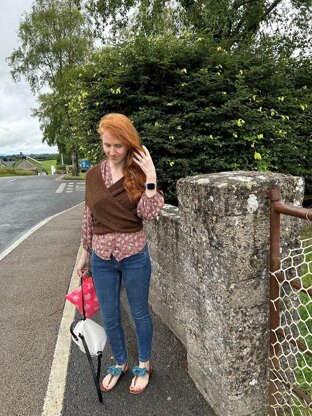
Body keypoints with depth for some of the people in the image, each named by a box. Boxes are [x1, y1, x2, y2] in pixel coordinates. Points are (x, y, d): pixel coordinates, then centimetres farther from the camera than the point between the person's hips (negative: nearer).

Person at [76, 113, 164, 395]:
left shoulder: (139, 172, -7)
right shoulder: (94, 175, 0)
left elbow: (147, 214, -15)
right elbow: (89, 216, 7)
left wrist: (150, 178, -23)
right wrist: (85, 253, 12)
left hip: (134, 255, -2)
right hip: (102, 257, 3)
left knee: (140, 313, 15)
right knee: (109, 317, 17)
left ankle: (144, 364, 40)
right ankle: (120, 362, 43)